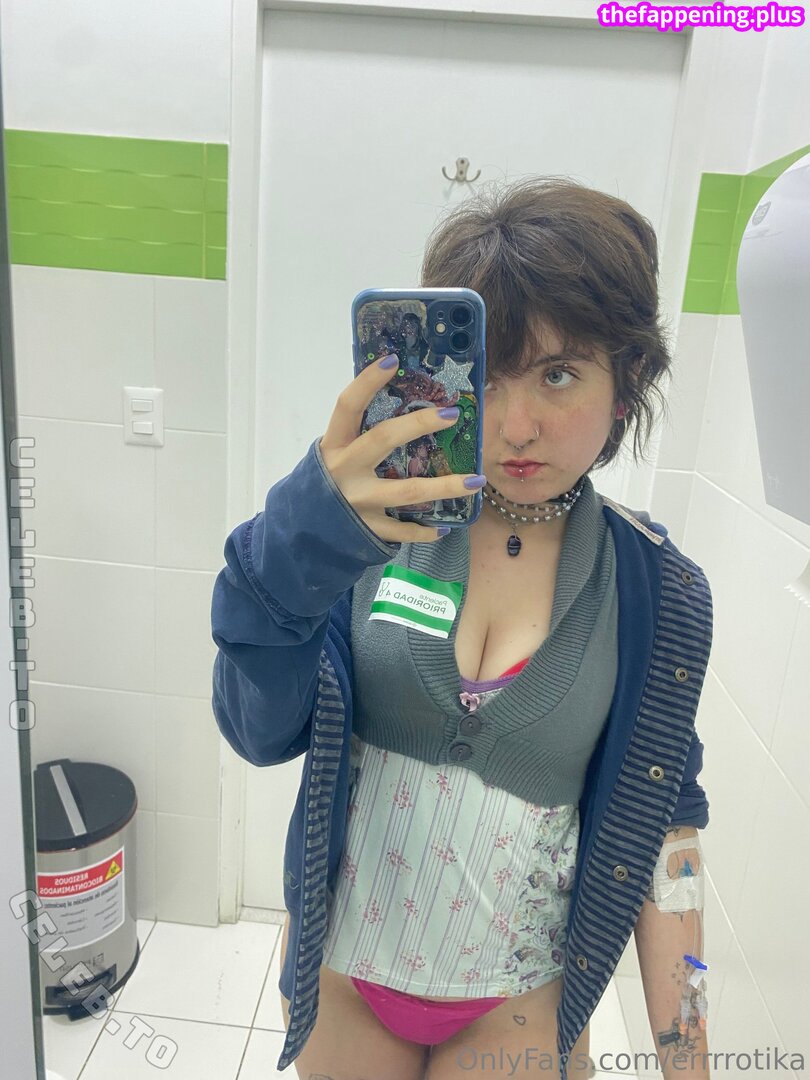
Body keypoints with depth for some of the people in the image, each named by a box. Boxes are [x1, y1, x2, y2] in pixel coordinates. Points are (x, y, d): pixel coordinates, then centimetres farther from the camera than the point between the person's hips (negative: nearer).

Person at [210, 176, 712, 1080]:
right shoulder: (382, 521, -16)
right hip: (335, 963, 1)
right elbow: (261, 735, -21)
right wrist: (294, 554, -38)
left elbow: (660, 823, -5)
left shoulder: (658, 592, -13)